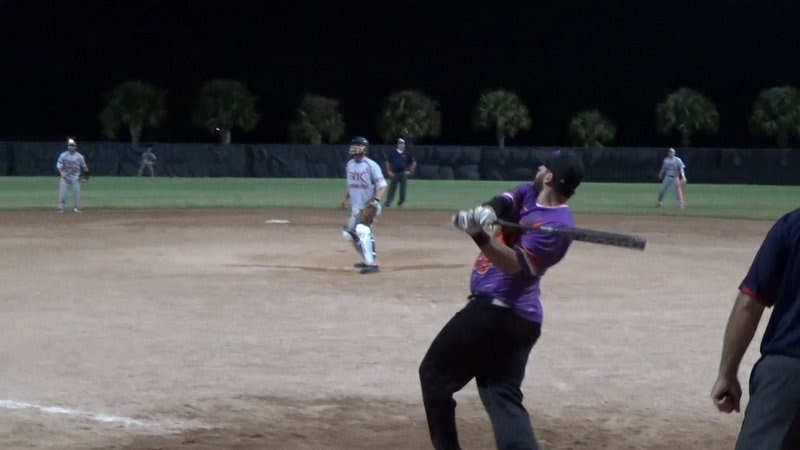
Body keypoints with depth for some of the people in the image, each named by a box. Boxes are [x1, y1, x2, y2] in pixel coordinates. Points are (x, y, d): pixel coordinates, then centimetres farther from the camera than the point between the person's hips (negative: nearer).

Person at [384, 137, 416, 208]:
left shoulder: (407, 153, 4)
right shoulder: (393, 153, 4)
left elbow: (414, 163, 11)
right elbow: (388, 162, 10)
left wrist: (410, 171, 4)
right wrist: (389, 171, 2)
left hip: (403, 174, 1)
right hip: (394, 174, -1)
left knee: (403, 189, 1)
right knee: (392, 188, -3)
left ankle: (400, 203, 15)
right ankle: (388, 203, -3)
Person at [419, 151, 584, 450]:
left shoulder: (557, 225, -18)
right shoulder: (527, 194, 9)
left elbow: (514, 264, -26)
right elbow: (500, 204, -7)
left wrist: (480, 236, -43)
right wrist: (482, 213, -30)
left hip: (494, 311, -9)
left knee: (434, 373, 5)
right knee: (504, 399, 4)